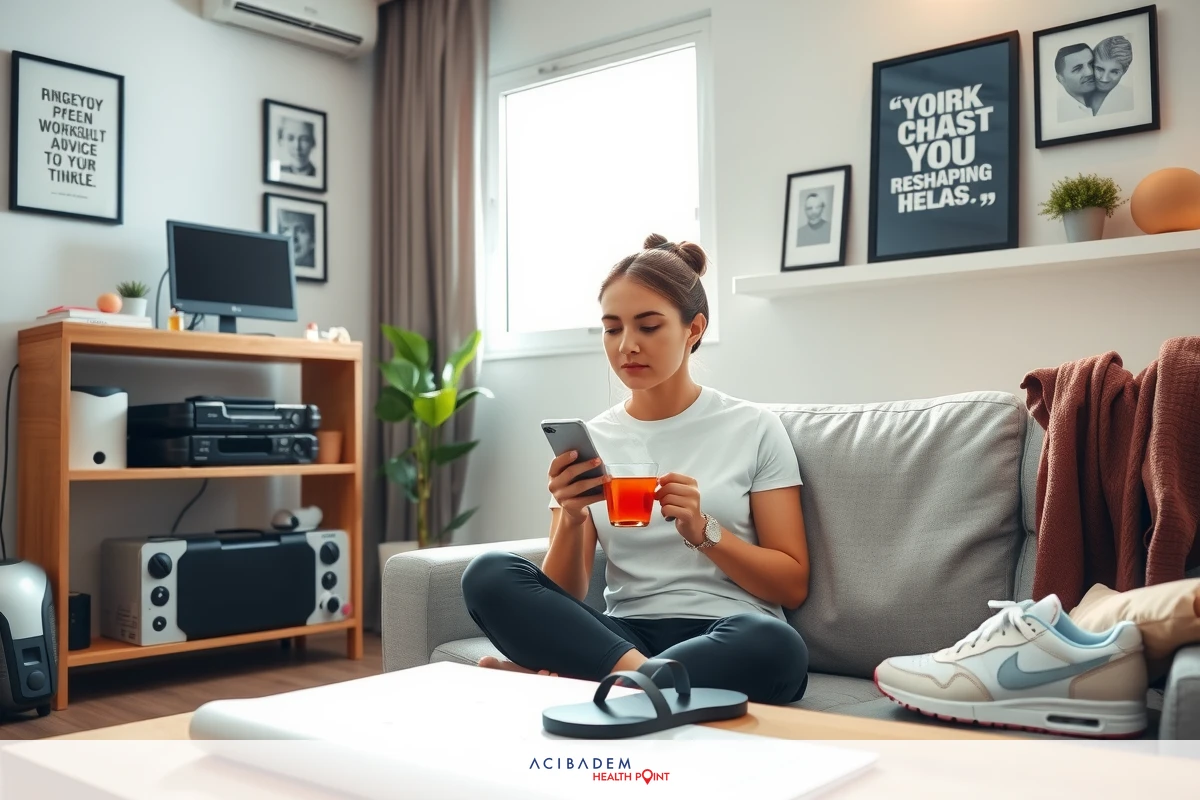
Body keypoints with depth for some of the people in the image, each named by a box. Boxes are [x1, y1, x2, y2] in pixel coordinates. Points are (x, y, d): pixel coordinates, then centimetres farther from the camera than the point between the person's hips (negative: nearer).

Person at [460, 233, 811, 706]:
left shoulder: (754, 429, 4)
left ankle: (555, 681, -23)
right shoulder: (586, 442, 9)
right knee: (487, 575, -22)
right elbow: (560, 599, 5)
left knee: (772, 645, -38)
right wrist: (571, 519, -15)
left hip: (725, 640, -1)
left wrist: (703, 531, -14)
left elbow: (793, 586, 2)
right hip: (624, 633, 2)